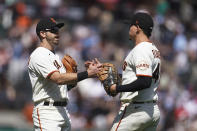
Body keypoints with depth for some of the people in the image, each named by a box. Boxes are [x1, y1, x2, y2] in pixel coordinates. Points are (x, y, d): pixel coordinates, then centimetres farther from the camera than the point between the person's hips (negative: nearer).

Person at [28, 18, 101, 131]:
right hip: (47, 112, -10)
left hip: (63, 112, 10)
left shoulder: (55, 56, 23)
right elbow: (58, 79, -23)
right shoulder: (38, 55, -10)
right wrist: (87, 74, -26)